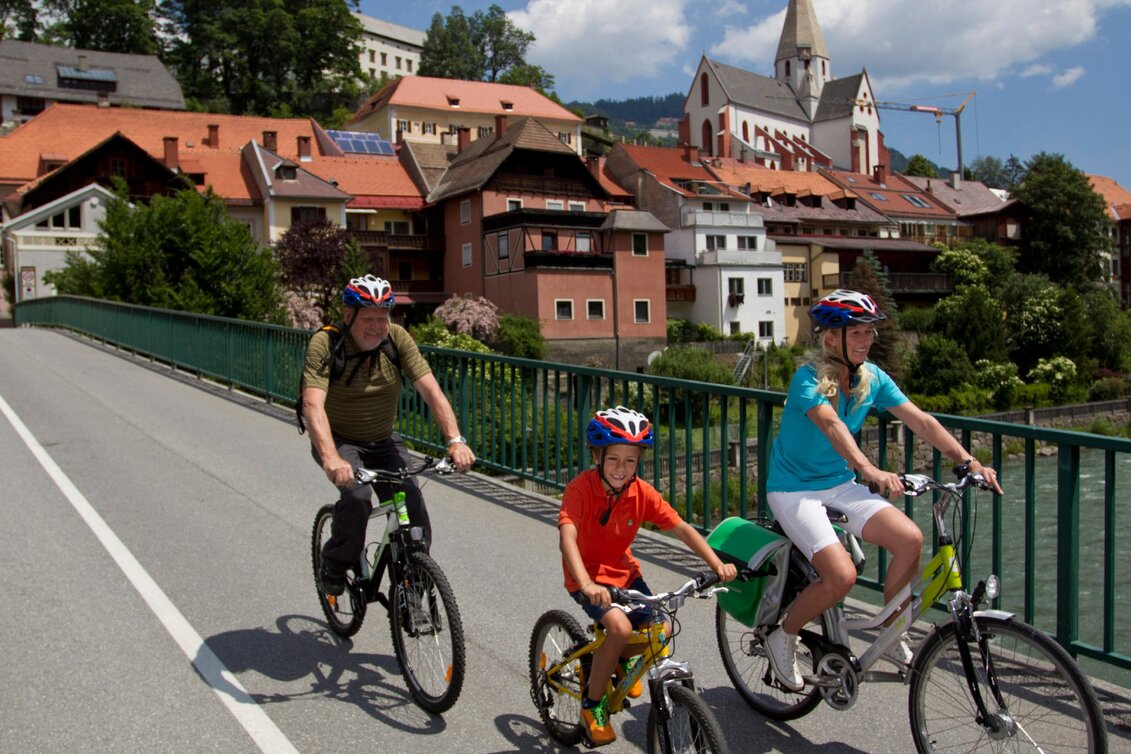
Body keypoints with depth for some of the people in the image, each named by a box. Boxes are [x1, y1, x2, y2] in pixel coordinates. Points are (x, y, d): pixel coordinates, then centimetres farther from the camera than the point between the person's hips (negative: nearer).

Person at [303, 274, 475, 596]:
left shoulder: (398, 339, -15)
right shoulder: (324, 345, -23)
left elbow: (431, 390, -22)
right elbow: (313, 405, -35)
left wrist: (455, 440, -36)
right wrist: (332, 459, -51)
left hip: (383, 442, 3)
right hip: (338, 440, -3)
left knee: (413, 506, -13)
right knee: (357, 497, -30)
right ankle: (334, 567, -2)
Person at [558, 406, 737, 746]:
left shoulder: (642, 493, -10)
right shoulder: (581, 488, -24)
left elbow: (682, 528, -12)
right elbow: (567, 537, -36)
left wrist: (717, 564, -25)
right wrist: (586, 584, -52)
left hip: (623, 572, 5)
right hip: (587, 577, -5)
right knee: (620, 627, -28)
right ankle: (592, 705, -5)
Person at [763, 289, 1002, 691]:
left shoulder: (871, 377, -2)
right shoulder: (808, 379, -21)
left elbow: (920, 420, -7)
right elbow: (831, 424, -39)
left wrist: (970, 462, -18)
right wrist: (869, 470, -55)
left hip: (840, 484, 6)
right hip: (794, 488, -6)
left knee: (910, 538, -15)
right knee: (841, 575, -23)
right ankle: (783, 638, 4)